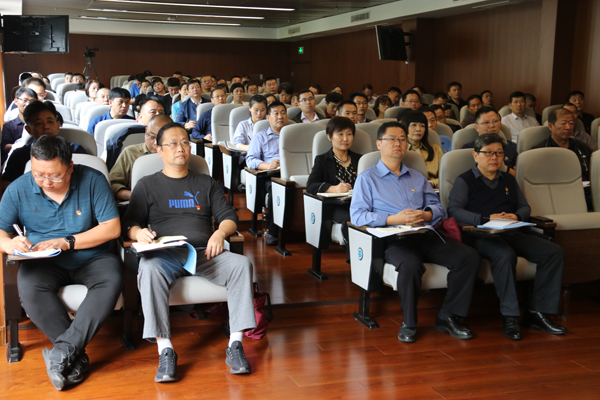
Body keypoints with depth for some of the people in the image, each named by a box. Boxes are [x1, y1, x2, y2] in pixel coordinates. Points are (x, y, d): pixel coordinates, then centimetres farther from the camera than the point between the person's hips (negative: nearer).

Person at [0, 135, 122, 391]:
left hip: (91, 258, -1)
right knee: (28, 286, -32)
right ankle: (77, 357, -27)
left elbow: (112, 228, -10)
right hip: (44, 264, 1)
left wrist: (67, 242, -18)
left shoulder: (92, 180, -7)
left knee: (112, 278, -34)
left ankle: (63, 350, -33)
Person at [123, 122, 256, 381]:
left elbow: (229, 216, 17)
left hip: (203, 253, 2)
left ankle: (235, 343, -26)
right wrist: (139, 232, -13)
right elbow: (129, 223, 12)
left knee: (241, 264, -27)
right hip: (164, 253, -2)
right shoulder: (147, 185, 19)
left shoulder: (206, 184, 24)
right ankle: (165, 350, -37)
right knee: (149, 269, -38)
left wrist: (220, 233, -6)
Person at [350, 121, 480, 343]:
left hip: (425, 235, 5)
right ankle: (409, 323, -14)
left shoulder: (417, 178, 28)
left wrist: (427, 215, -7)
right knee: (410, 265, -38)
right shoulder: (367, 179, 11)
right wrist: (393, 219, -15)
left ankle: (447, 316, -7)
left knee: (469, 256, -19)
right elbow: (357, 216, -2)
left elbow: (438, 207, 19)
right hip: (394, 239, -5)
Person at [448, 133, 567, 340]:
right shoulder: (465, 181, 8)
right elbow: (454, 210, -6)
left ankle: (537, 311, -12)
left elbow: (525, 206, 24)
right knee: (506, 255, -38)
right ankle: (510, 316, -28)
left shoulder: (509, 180, 27)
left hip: (512, 233, 6)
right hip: (481, 235, -6)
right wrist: (486, 219, -17)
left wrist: (517, 216, -2)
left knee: (554, 252, -15)